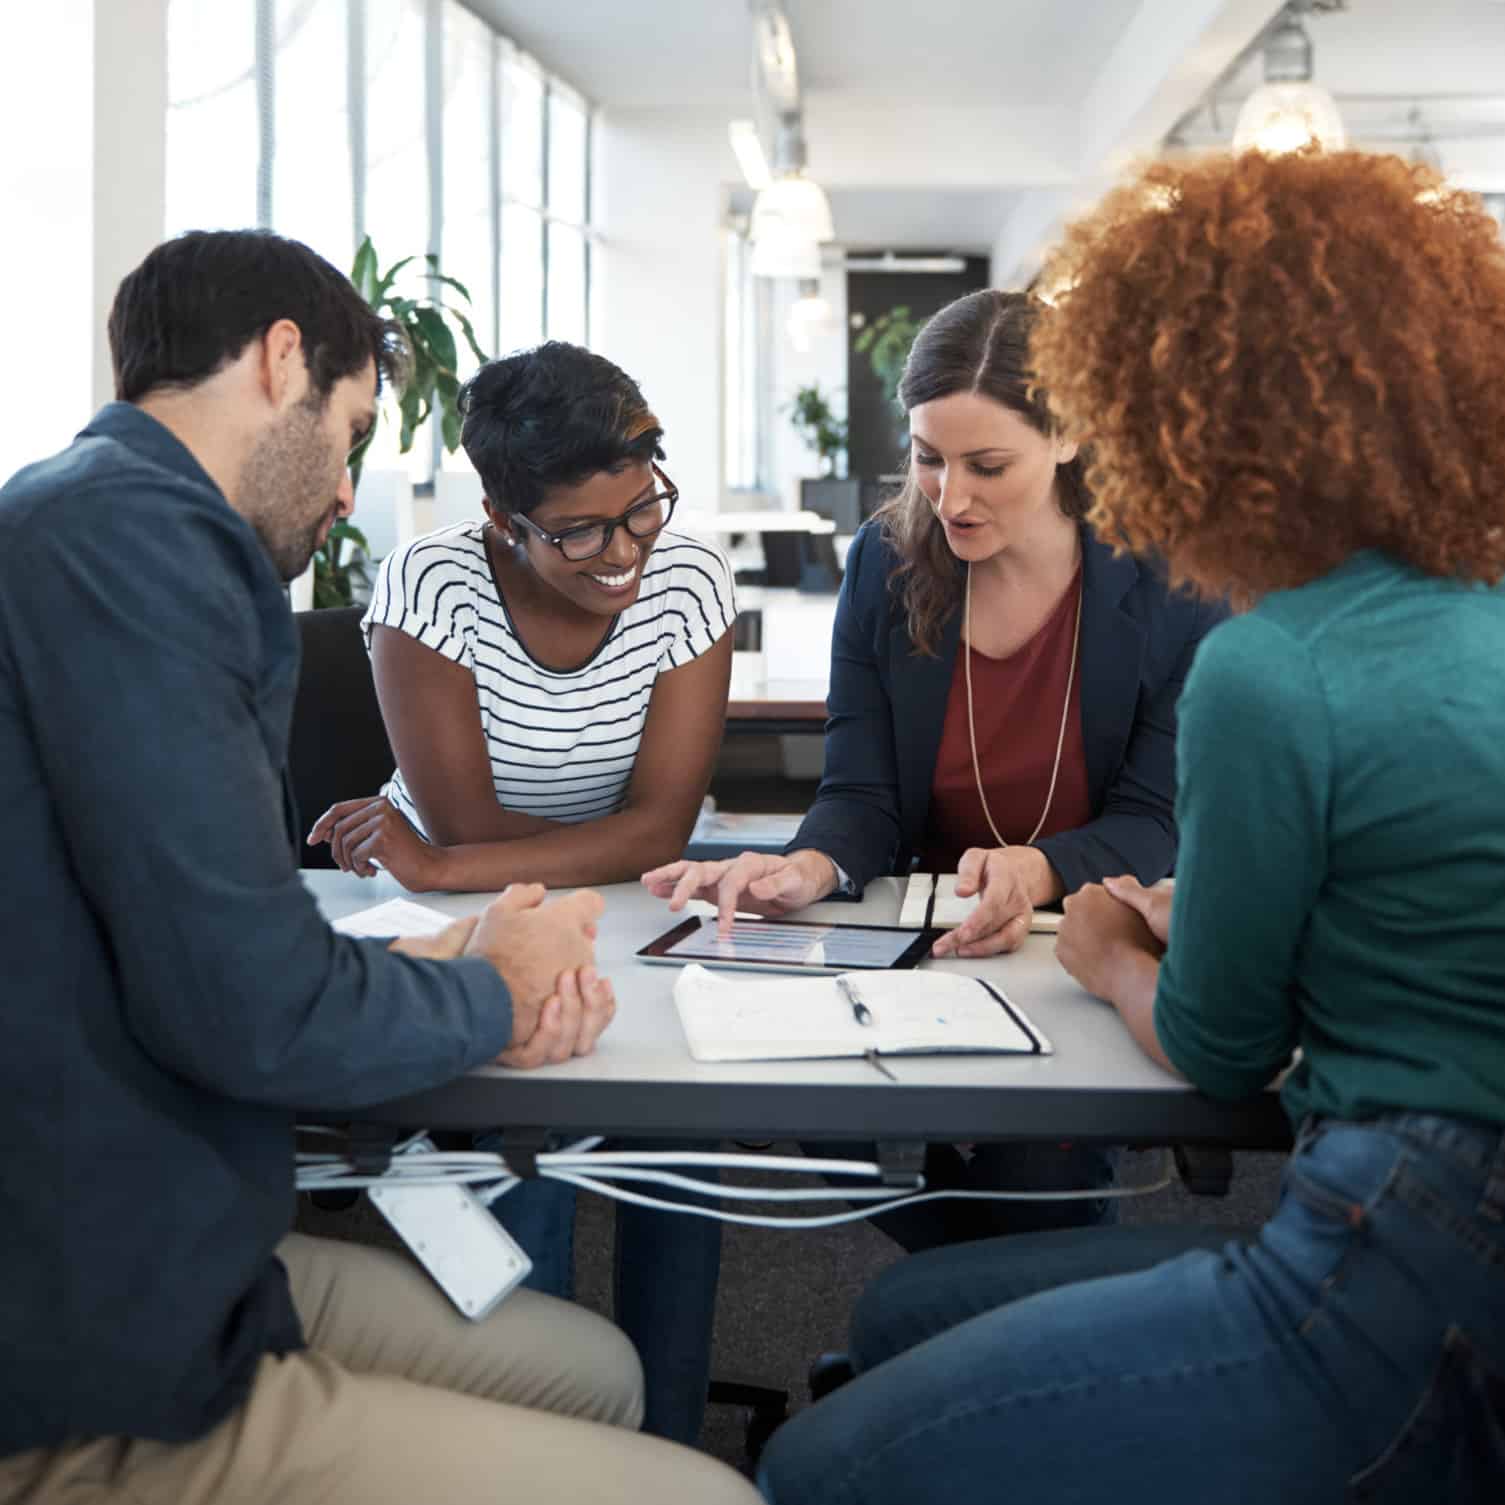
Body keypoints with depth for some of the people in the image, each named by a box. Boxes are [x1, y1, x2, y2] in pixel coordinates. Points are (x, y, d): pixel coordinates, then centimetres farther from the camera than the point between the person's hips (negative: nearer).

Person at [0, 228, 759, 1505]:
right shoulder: (127, 528, -19)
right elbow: (255, 1010, -24)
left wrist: (434, 971, -1)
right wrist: (489, 993, -4)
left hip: (147, 1259, 10)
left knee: (592, 1371, 19)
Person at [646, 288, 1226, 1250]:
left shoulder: (1173, 585, -7)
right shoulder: (887, 566, 1)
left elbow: (1159, 824, -8)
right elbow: (862, 795, -3)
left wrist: (1037, 872, -30)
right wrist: (812, 867, -27)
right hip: (935, 950, 3)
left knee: (1037, 1159, -29)